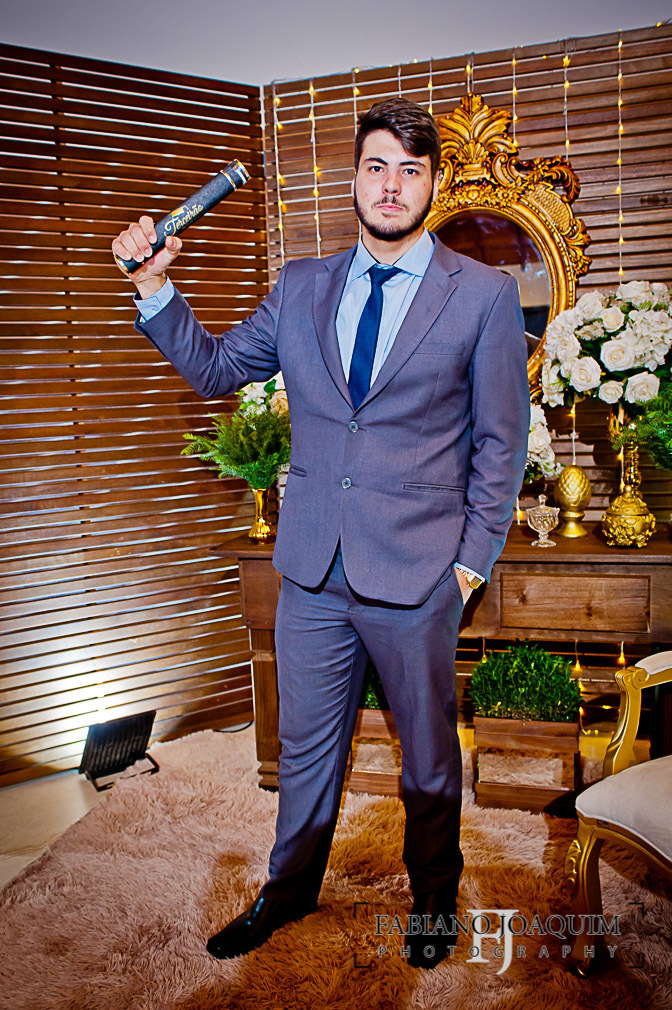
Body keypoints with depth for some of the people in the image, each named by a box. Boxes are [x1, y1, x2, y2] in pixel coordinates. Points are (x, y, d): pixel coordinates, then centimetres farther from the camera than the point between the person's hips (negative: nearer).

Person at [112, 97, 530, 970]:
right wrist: (154, 286, 2)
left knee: (428, 753, 15)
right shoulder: (300, 288, 7)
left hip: (416, 571, -2)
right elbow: (213, 368, 15)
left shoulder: (485, 295, -2)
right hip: (313, 567, 3)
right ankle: (290, 889, 43)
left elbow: (501, 440, -1)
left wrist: (475, 557, -4)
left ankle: (433, 897, 41)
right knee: (306, 743, 18)